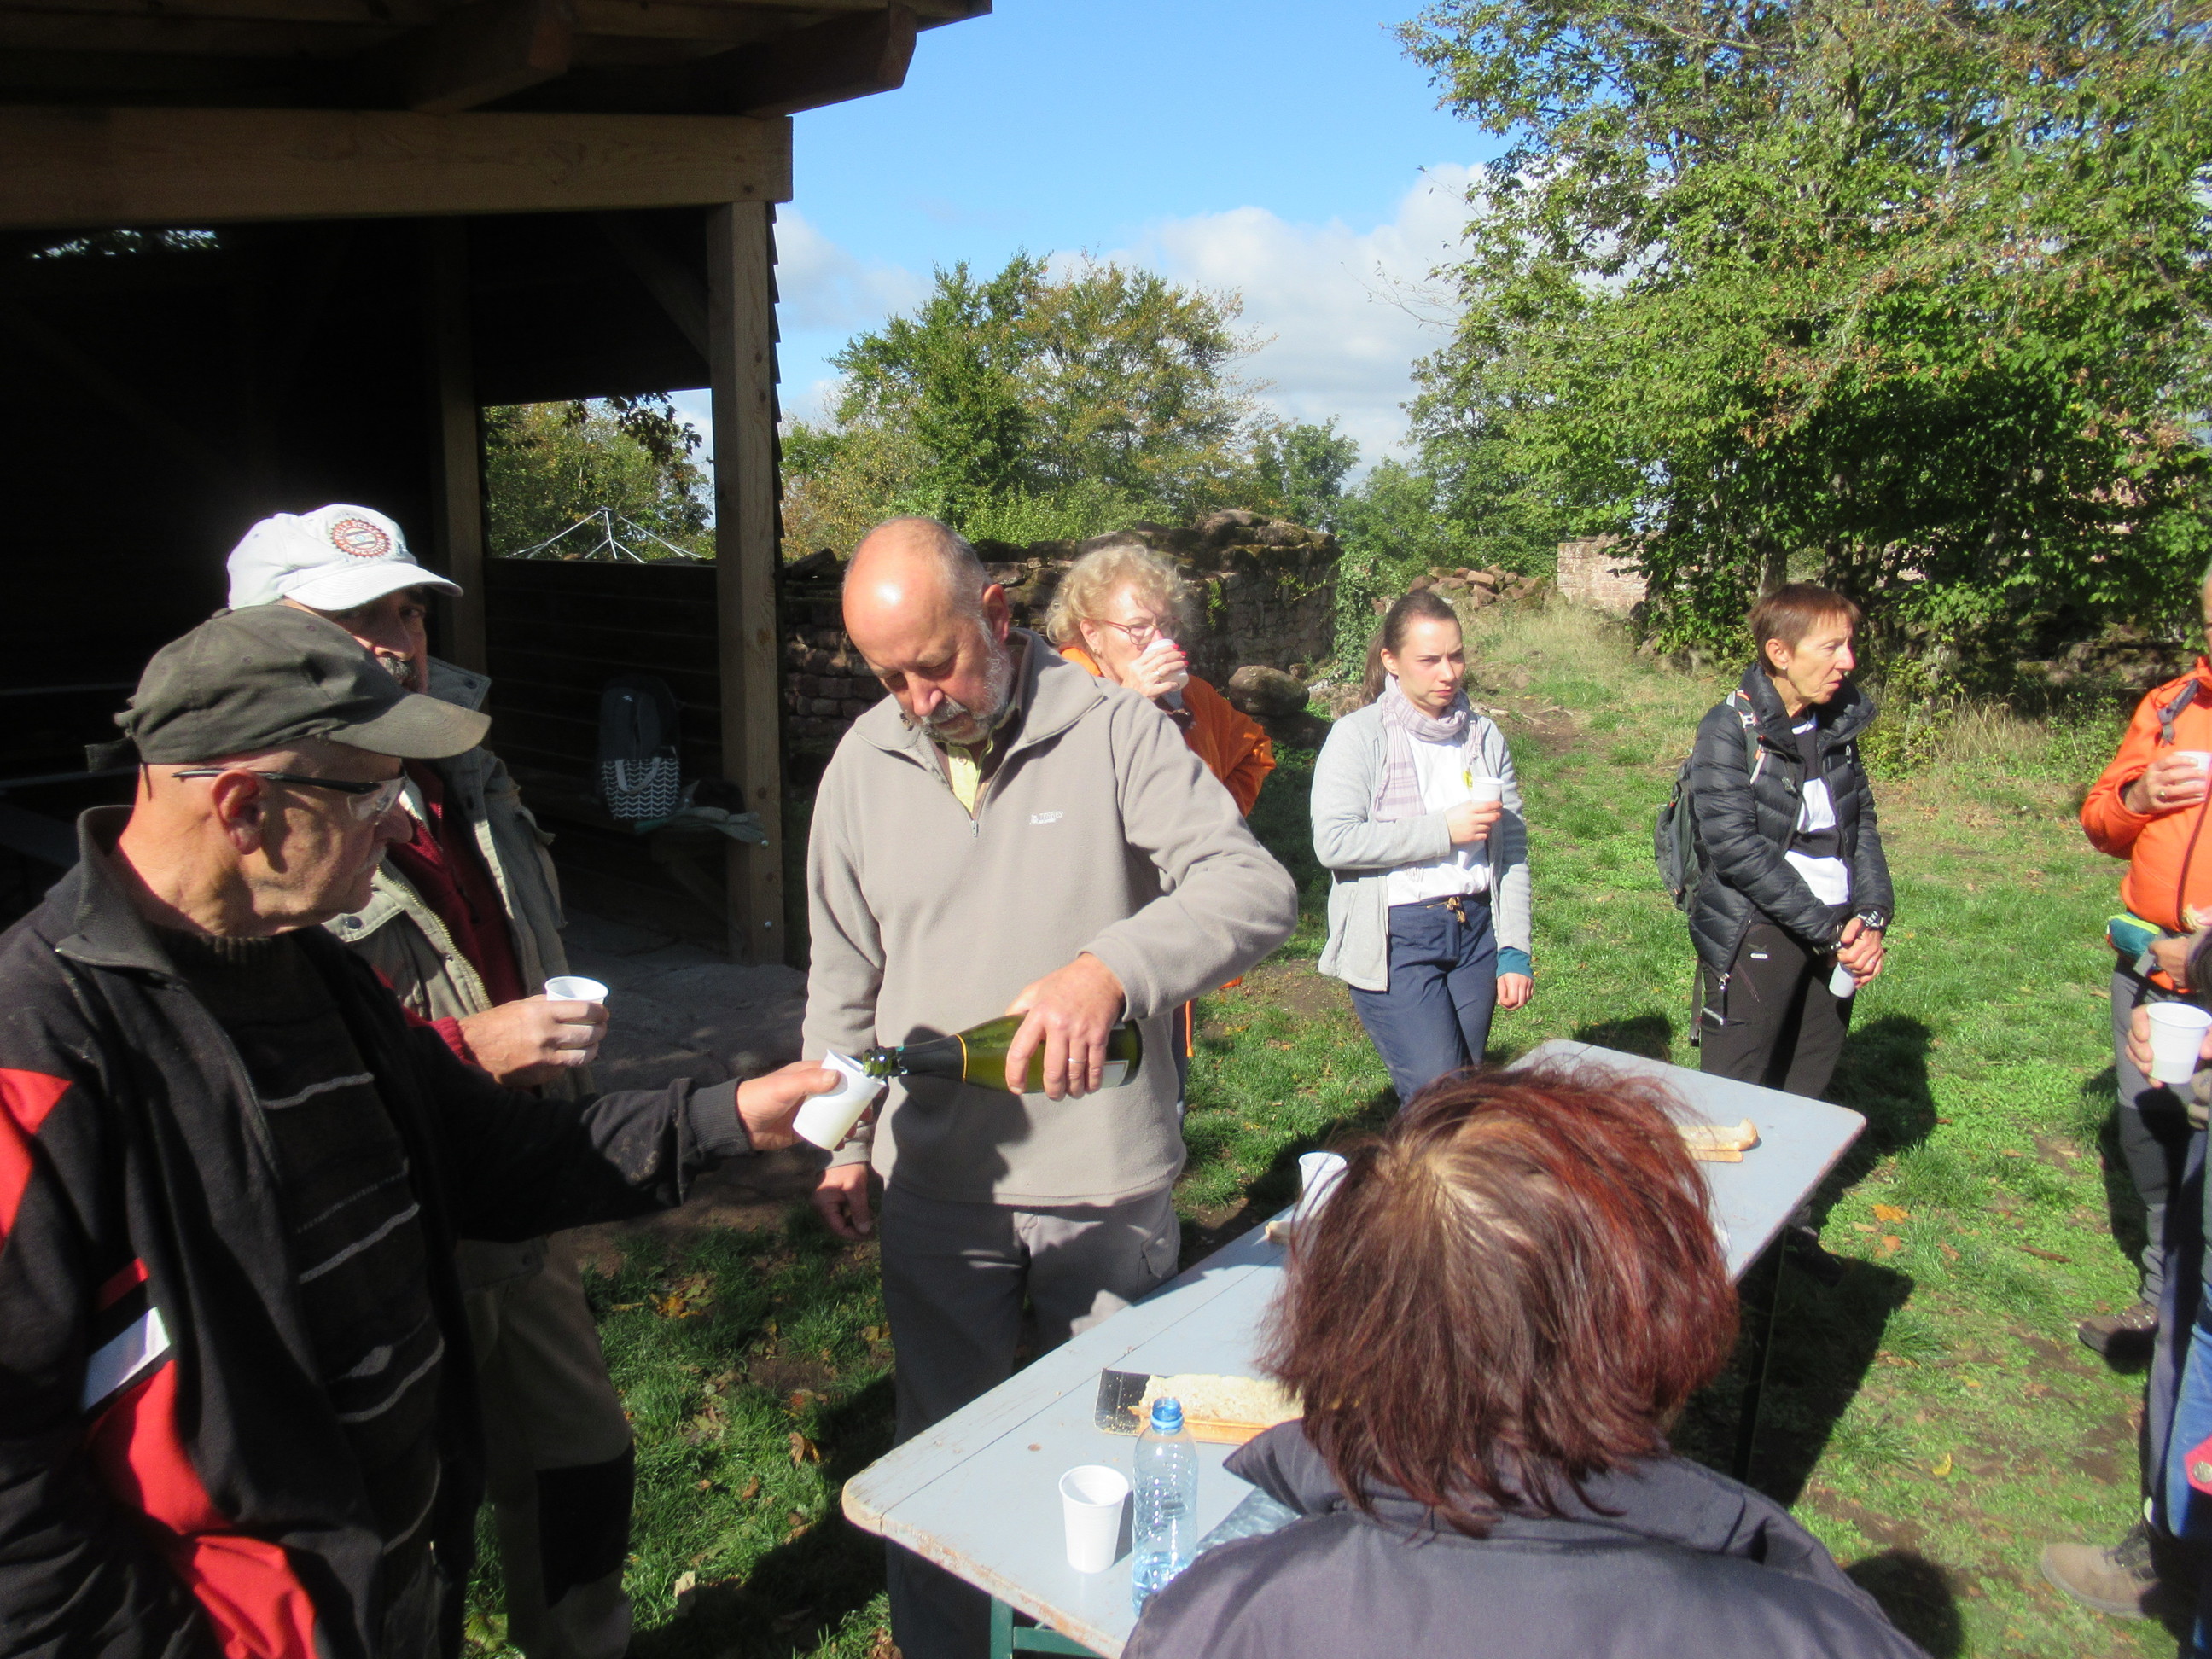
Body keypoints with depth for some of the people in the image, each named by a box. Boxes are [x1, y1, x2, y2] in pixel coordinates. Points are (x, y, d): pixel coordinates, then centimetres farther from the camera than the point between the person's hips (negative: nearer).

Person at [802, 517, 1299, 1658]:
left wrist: (1111, 967, -36)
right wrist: (842, 1143, 10)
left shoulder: (1114, 731, -10)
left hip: (1109, 1181, -2)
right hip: (935, 1186, 3)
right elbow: (843, 978, 12)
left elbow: (1256, 889, -20)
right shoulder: (863, 764, 3)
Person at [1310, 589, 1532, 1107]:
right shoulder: (1359, 736, -5)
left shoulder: (1484, 735, 10)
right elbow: (1333, 842, -18)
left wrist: (1515, 952, 3)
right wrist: (1444, 830, -16)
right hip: (1394, 941, -5)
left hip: (1475, 932, 5)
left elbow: (1512, 848, 10)